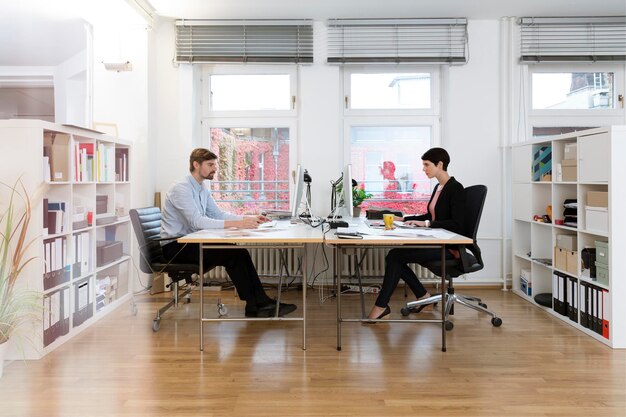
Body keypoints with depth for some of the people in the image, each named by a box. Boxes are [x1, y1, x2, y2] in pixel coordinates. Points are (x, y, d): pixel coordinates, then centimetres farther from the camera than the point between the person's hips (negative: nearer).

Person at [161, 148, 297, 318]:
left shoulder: (202, 188, 10)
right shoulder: (181, 188, -19)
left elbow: (218, 214, 12)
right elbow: (197, 221, -30)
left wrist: (249, 219, -3)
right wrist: (236, 224, -35)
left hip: (190, 242, 8)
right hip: (175, 246, -8)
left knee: (240, 251, -11)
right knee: (232, 255, -20)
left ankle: (261, 301, -10)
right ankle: (253, 306, -8)